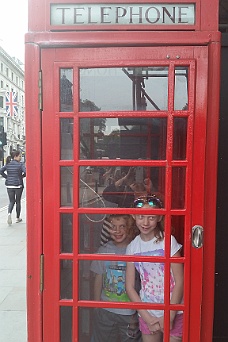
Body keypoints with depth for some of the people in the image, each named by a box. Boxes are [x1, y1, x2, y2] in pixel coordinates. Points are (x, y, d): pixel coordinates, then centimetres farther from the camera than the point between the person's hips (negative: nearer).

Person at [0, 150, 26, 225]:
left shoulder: (8, 164, 4)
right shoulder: (20, 164, -9)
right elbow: (25, 172, -21)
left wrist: (7, 177, 5)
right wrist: (22, 176, -2)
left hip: (9, 185, 3)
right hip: (18, 185, -3)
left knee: (11, 201, 12)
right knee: (18, 201, 11)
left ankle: (9, 213, -16)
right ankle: (17, 218, 20)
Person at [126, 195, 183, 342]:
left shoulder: (168, 241, -13)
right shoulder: (132, 247, -3)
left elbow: (179, 281, -12)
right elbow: (130, 287, -1)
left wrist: (169, 316, -10)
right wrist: (147, 317, -6)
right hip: (147, 313, 3)